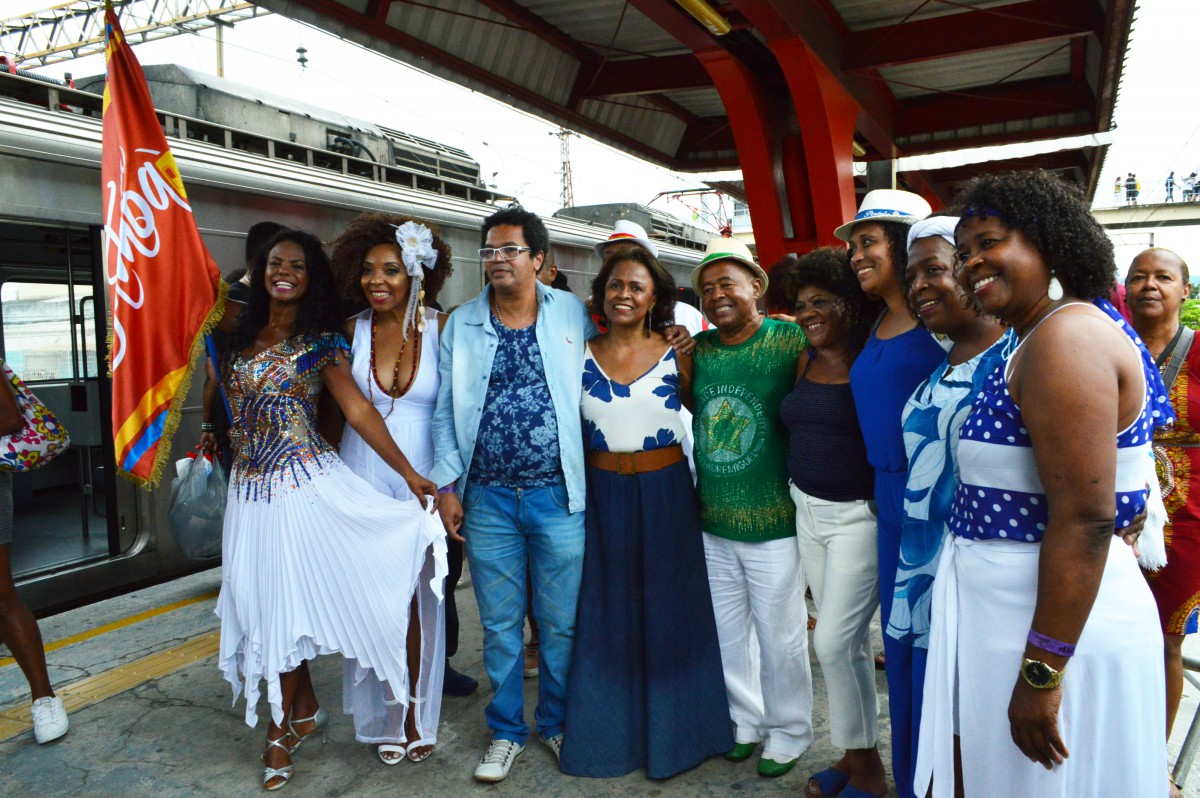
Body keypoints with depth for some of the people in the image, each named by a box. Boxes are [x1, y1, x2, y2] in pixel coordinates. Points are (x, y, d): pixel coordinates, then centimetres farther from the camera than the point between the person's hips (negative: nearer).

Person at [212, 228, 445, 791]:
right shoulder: (242, 334, 12)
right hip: (249, 487, 5)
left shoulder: (321, 341, -4)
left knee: (287, 599, 1)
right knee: (264, 599, 10)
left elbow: (358, 410, -11)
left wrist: (409, 473, -16)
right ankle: (307, 709, 31)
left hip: (303, 483, -5)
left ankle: (282, 730, 20)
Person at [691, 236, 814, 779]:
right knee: (727, 632, 19)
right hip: (711, 523, 5)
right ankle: (745, 720, 41)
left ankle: (788, 733, 34)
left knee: (780, 637, 10)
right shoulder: (696, 347, 3)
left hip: (772, 526, -4)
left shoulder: (791, 340, -11)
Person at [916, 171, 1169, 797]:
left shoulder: (1064, 336, -20)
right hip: (1004, 609, 10)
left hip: (1056, 622, -10)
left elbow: (1086, 520, -25)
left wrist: (1042, 672, -23)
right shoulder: (1044, 335, 11)